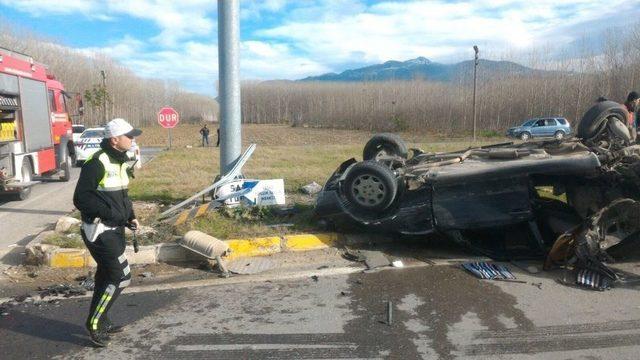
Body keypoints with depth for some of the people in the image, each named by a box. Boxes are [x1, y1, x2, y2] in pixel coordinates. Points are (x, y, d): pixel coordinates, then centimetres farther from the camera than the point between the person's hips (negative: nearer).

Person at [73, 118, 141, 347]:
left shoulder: (121, 161, 9)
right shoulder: (96, 163, -20)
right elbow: (81, 199, -20)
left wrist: (130, 217, 6)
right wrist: (110, 212, -21)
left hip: (114, 229, 9)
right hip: (99, 231, -9)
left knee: (106, 276, 19)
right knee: (121, 277, -6)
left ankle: (101, 323, 34)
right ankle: (94, 324, 10)